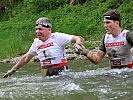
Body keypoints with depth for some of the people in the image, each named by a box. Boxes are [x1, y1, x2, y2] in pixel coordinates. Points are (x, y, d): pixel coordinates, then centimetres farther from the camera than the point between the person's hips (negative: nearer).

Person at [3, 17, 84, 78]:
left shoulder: (57, 37, -5)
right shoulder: (36, 42, 13)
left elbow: (79, 39, -10)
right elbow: (26, 58, 27)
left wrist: (77, 44, -34)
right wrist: (13, 70, 30)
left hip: (61, 72, -5)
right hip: (46, 75, 5)